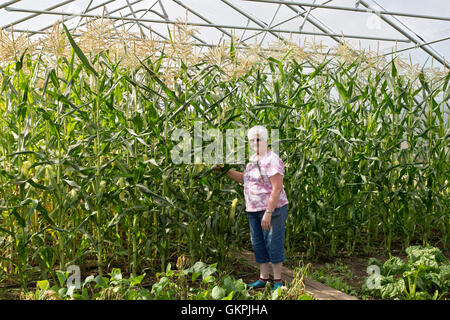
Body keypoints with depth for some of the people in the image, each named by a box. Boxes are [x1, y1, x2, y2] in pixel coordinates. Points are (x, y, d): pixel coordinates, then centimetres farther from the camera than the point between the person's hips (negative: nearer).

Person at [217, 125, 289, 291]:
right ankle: (263, 279, 21)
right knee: (258, 243, 12)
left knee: (273, 244, -2)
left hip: (272, 208, -9)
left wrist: (268, 212, -25)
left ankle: (278, 280, 10)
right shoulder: (253, 158, 12)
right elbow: (245, 179, 24)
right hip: (254, 209, 9)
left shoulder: (273, 160, -16)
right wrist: (226, 170, 14)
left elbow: (277, 188, -21)